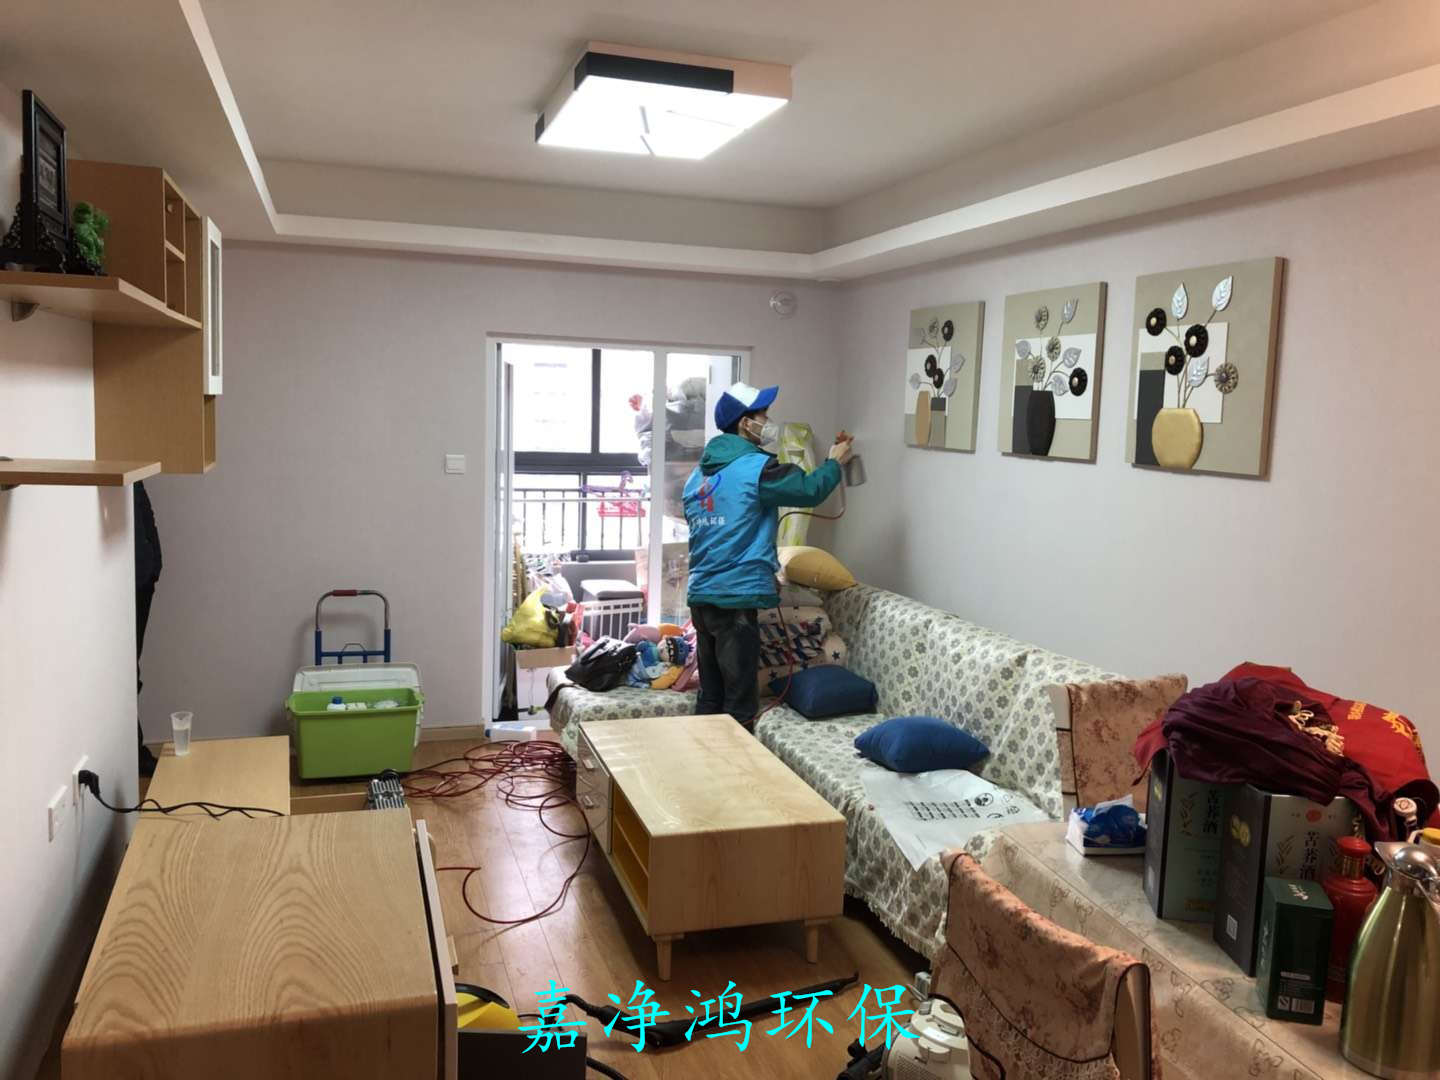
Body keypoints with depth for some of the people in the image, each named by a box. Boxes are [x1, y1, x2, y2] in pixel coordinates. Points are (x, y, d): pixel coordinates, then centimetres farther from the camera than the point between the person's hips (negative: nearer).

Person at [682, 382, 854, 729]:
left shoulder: (699, 473, 14)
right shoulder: (755, 467, -11)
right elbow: (809, 489, -3)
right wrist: (835, 461, 16)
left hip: (701, 595, 9)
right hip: (736, 597, -8)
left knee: (710, 697, 16)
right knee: (739, 703, -1)